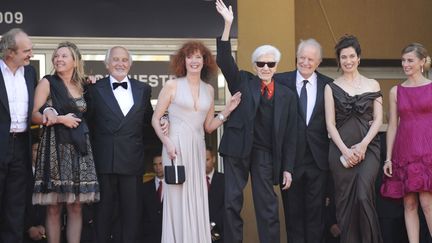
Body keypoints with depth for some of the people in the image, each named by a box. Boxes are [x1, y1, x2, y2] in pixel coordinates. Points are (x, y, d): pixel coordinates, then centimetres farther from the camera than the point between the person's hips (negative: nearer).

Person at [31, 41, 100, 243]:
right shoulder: (48, 83, 2)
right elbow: (35, 115, -4)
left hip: (79, 148, 4)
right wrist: (60, 119, -13)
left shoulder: (81, 85, 15)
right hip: (55, 147, -4)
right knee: (54, 208, -3)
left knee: (76, 207, 2)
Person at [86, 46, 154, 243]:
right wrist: (96, 149, -1)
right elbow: (89, 123, 3)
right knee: (104, 208, 4)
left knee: (131, 209, 5)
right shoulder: (96, 90, 3)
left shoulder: (143, 90, 10)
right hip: (104, 160, -2)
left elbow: (148, 121, 15)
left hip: (132, 160, 2)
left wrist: (141, 145, 7)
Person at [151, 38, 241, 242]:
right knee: (178, 201, -3)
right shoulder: (172, 86, -1)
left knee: (197, 201, 4)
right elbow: (155, 119, 1)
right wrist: (166, 141, -13)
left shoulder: (209, 90, 12)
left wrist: (227, 111, 2)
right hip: (176, 147, -4)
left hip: (197, 148, 4)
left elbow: (208, 126, 14)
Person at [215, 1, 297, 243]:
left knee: (268, 206, 3)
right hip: (237, 149, 0)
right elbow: (224, 61, -9)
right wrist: (228, 24, -19)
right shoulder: (243, 81, 6)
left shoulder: (287, 95, 7)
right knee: (232, 203, 2)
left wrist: (287, 168, 2)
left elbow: (290, 135, 6)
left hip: (265, 153, 0)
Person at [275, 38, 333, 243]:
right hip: (290, 156, 0)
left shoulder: (328, 85, 2)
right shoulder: (281, 81, -1)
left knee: (316, 210, 7)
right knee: (292, 209, 8)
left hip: (318, 158, 0)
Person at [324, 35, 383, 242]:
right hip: (341, 149, 1)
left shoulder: (372, 85, 9)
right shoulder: (331, 88, 8)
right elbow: (330, 123, 2)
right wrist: (345, 150, -9)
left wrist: (363, 145, -10)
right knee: (345, 201, 0)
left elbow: (378, 119, 4)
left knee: (363, 196, -17)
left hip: (368, 147, -1)